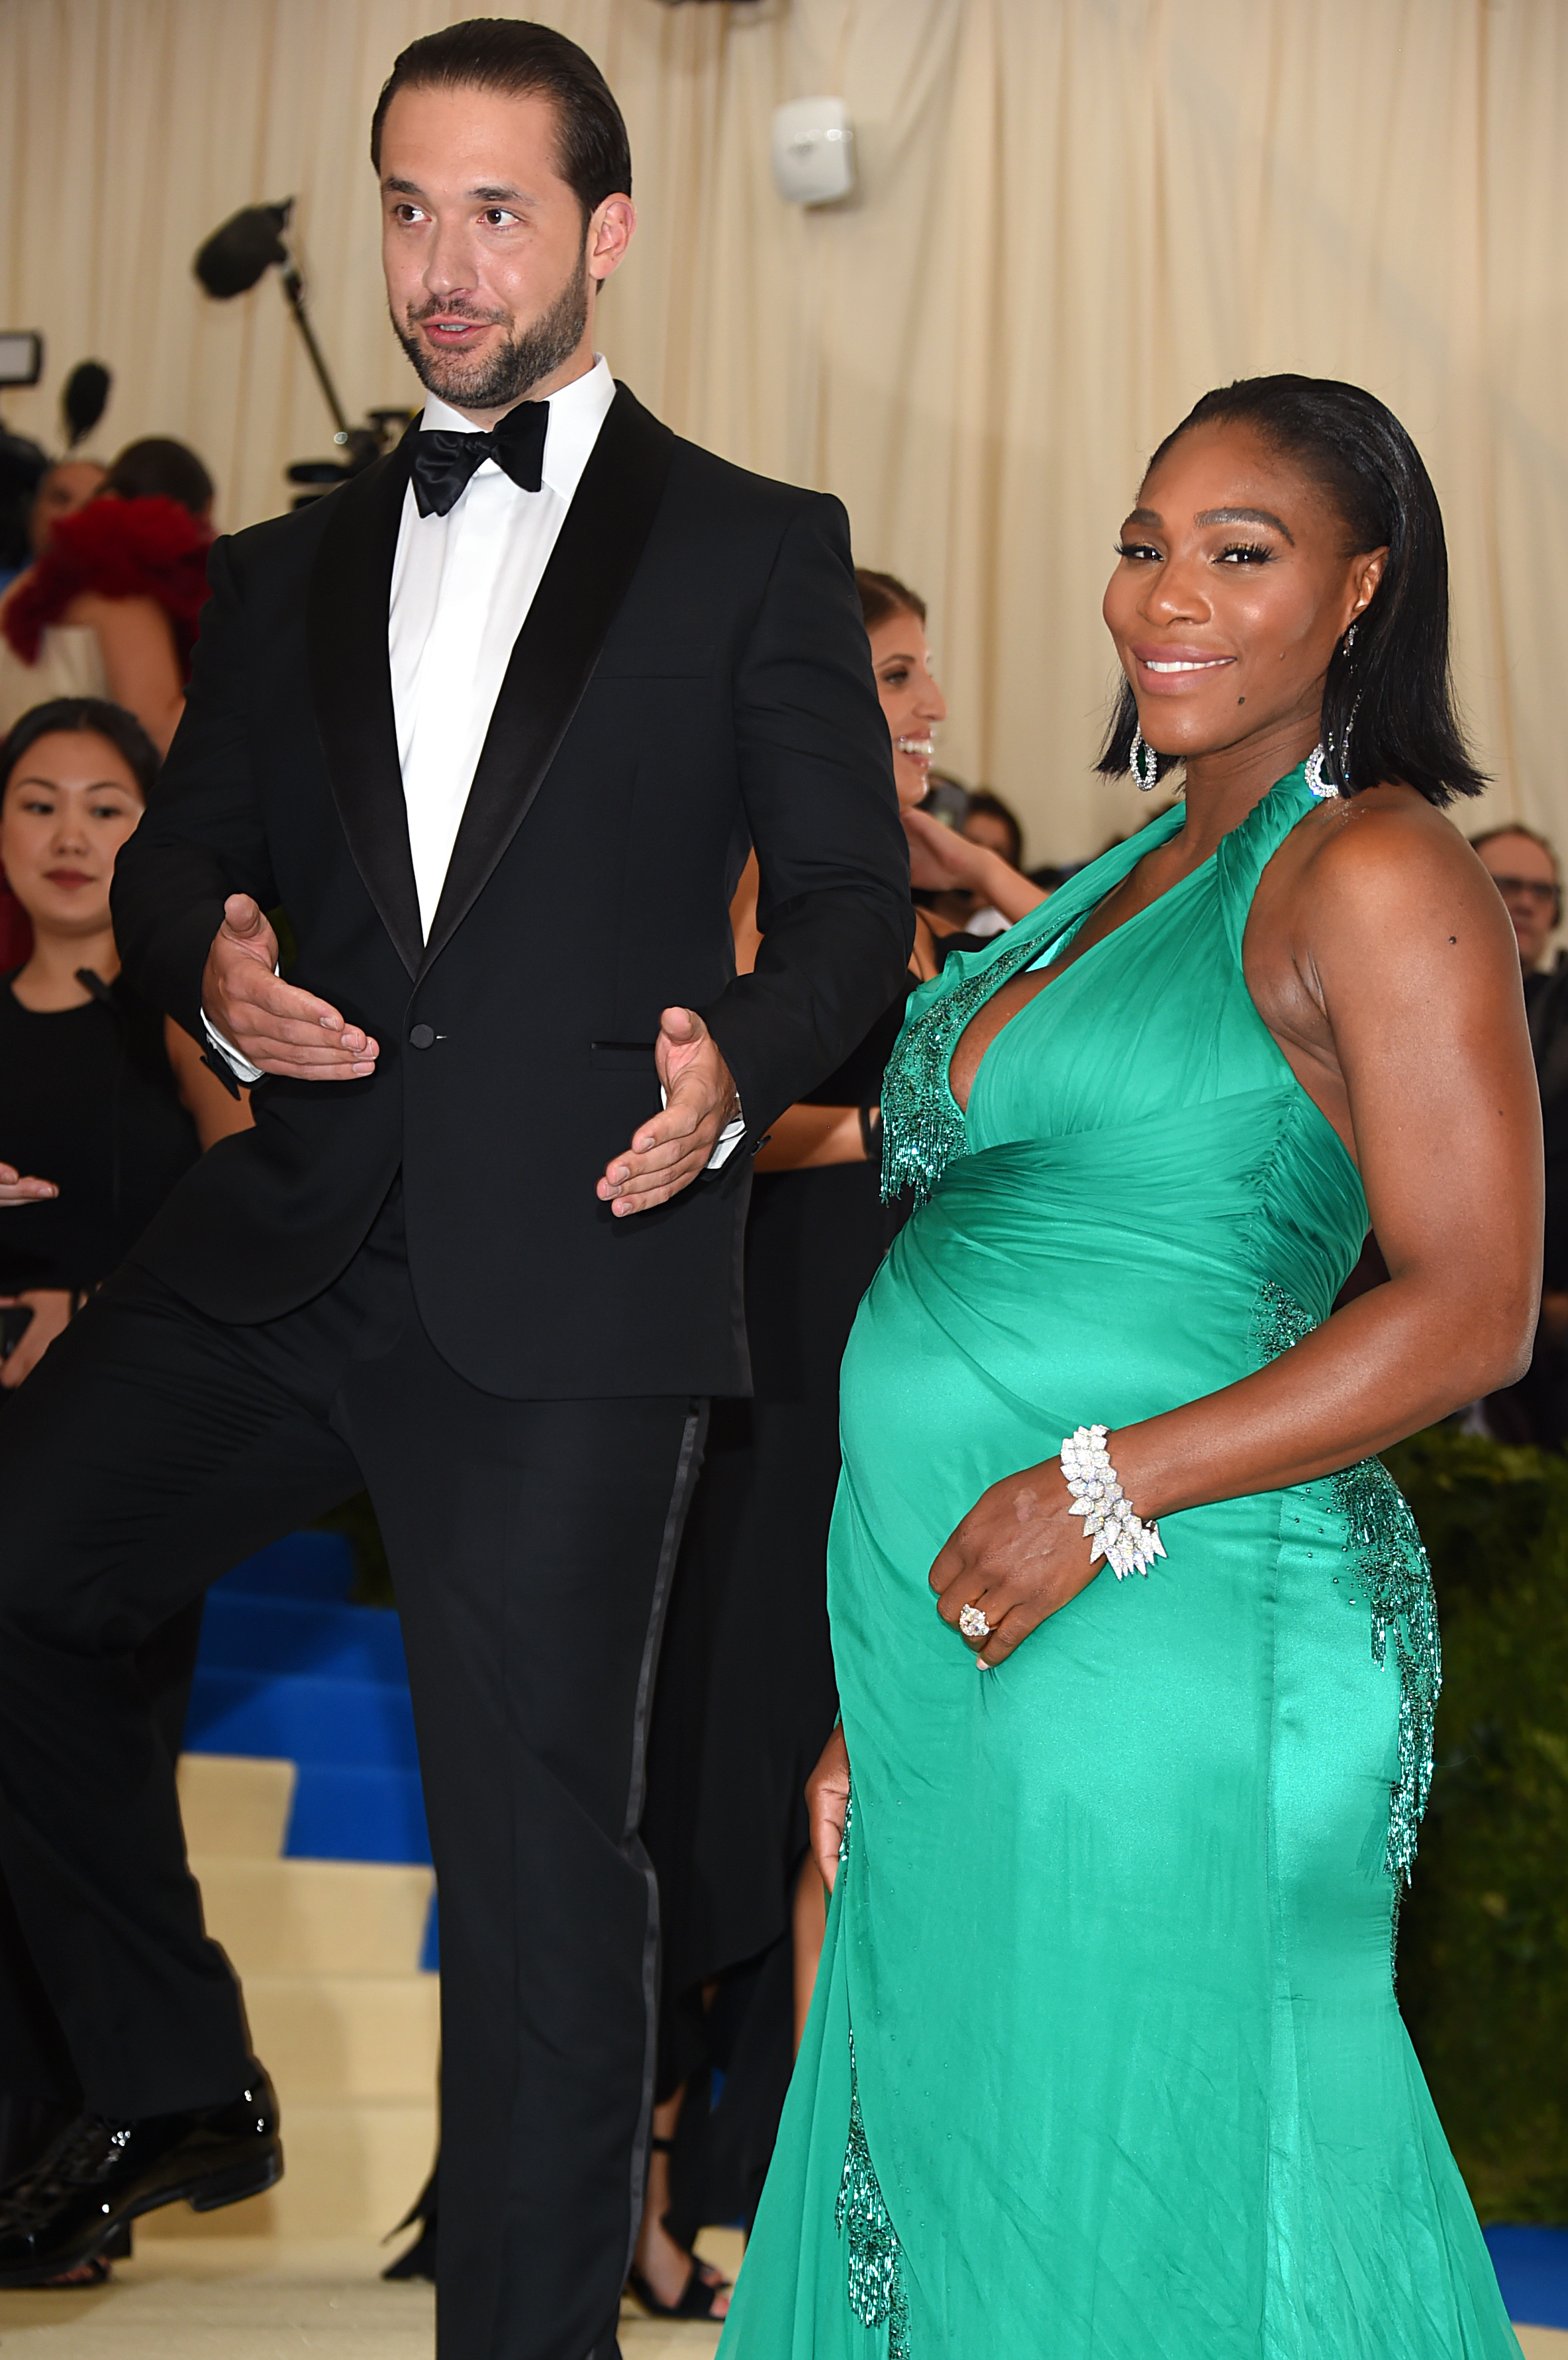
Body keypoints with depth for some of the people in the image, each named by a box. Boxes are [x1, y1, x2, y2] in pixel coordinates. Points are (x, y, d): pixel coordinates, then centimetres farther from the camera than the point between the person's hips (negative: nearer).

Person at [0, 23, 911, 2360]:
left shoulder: (756, 551, 6)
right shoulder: (292, 571, 19)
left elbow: (852, 898, 3)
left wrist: (737, 1068, -17)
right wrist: (210, 969, -5)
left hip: (569, 1268, -4)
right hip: (291, 1241, 5)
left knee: (537, 1841, -1)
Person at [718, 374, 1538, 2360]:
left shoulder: (1373, 875, -8)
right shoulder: (1131, 880, 17)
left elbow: (1473, 1307, -15)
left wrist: (1105, 1490, -20)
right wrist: (880, 1695, 18)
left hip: (1160, 1652, -8)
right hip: (955, 1649, 9)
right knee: (941, 2169, 14)